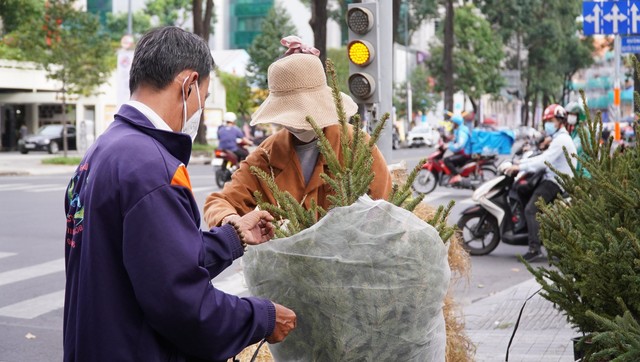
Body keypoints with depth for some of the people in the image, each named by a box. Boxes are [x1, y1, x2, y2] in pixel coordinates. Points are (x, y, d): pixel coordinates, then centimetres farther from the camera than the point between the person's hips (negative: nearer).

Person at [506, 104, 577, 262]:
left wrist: (520, 167, -20)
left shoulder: (561, 140, -14)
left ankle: (535, 248, -28)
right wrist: (520, 163, 13)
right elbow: (544, 158, 22)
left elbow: (543, 161, -22)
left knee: (531, 209, -21)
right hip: (552, 179, 11)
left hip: (555, 183, -11)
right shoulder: (560, 138, 22)